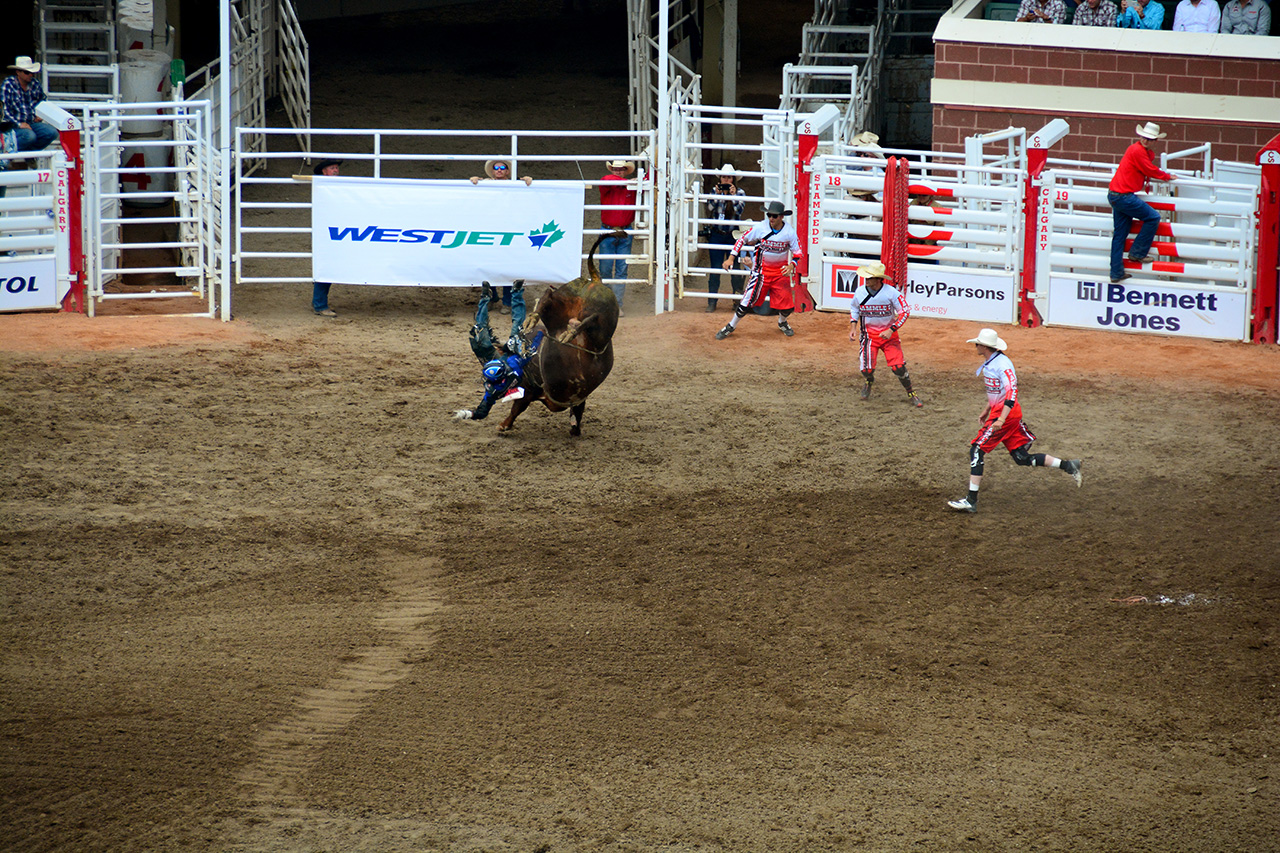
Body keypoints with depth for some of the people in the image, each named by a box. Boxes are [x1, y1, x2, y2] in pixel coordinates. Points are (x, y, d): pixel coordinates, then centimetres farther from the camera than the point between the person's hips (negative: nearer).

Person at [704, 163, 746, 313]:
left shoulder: (740, 192, 2)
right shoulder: (714, 190, 6)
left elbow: (739, 210, -10)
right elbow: (710, 208, -7)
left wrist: (733, 195, -20)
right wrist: (717, 194, -19)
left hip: (733, 235, -1)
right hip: (716, 235, 1)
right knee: (715, 269, 1)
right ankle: (712, 302, 6)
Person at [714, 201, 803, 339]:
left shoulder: (789, 232, -11)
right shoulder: (760, 227, -12)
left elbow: (797, 252, -3)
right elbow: (742, 240, -2)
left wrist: (791, 266, -23)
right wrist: (731, 258, -9)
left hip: (781, 271, 1)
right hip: (762, 269, -1)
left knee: (786, 304, 0)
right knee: (748, 300, -7)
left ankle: (782, 323, 35)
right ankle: (731, 327, 11)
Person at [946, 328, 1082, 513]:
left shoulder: (1002, 364, -19)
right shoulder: (989, 362, 11)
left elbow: (1011, 392, -27)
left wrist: (1001, 419, -33)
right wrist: (987, 410, 31)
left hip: (1006, 414, -10)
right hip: (998, 412, 10)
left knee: (977, 451, -10)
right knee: (1022, 457, 10)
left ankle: (971, 501, -10)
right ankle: (1067, 465, 15)